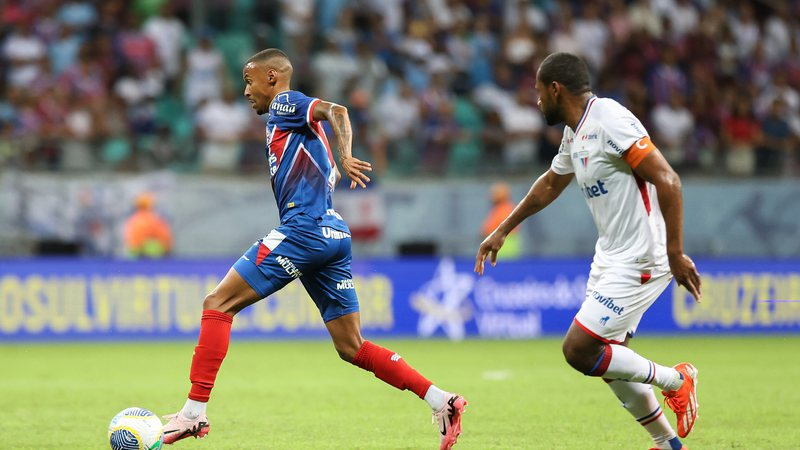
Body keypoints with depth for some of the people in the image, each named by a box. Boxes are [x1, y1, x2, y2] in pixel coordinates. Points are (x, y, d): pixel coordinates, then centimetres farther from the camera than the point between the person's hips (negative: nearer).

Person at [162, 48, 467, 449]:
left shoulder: (285, 103, 2)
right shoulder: (289, 118, 28)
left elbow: (335, 110, -17)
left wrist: (345, 157, -31)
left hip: (303, 228, -9)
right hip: (333, 234, 9)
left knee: (218, 304, -6)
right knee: (352, 349, 7)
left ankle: (194, 412, -11)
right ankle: (441, 401, -2)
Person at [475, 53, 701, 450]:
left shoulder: (610, 121, -19)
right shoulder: (574, 133, 11)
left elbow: (667, 181, -24)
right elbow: (550, 184, 31)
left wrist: (675, 253, -26)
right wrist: (502, 231, 37)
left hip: (639, 262, -10)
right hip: (610, 256, 10)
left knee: (578, 350, -12)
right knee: (609, 360, 12)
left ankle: (675, 380, 6)